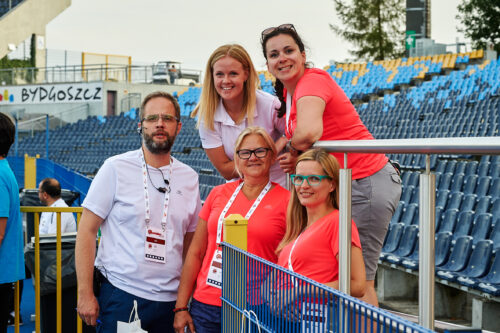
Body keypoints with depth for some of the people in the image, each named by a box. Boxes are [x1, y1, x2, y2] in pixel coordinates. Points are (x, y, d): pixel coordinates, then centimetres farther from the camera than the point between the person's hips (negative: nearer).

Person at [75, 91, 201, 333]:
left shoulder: (189, 178, 8)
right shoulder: (116, 168, -3)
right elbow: (86, 232, -4)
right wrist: (85, 294, -9)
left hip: (169, 301, 4)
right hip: (121, 295, -3)